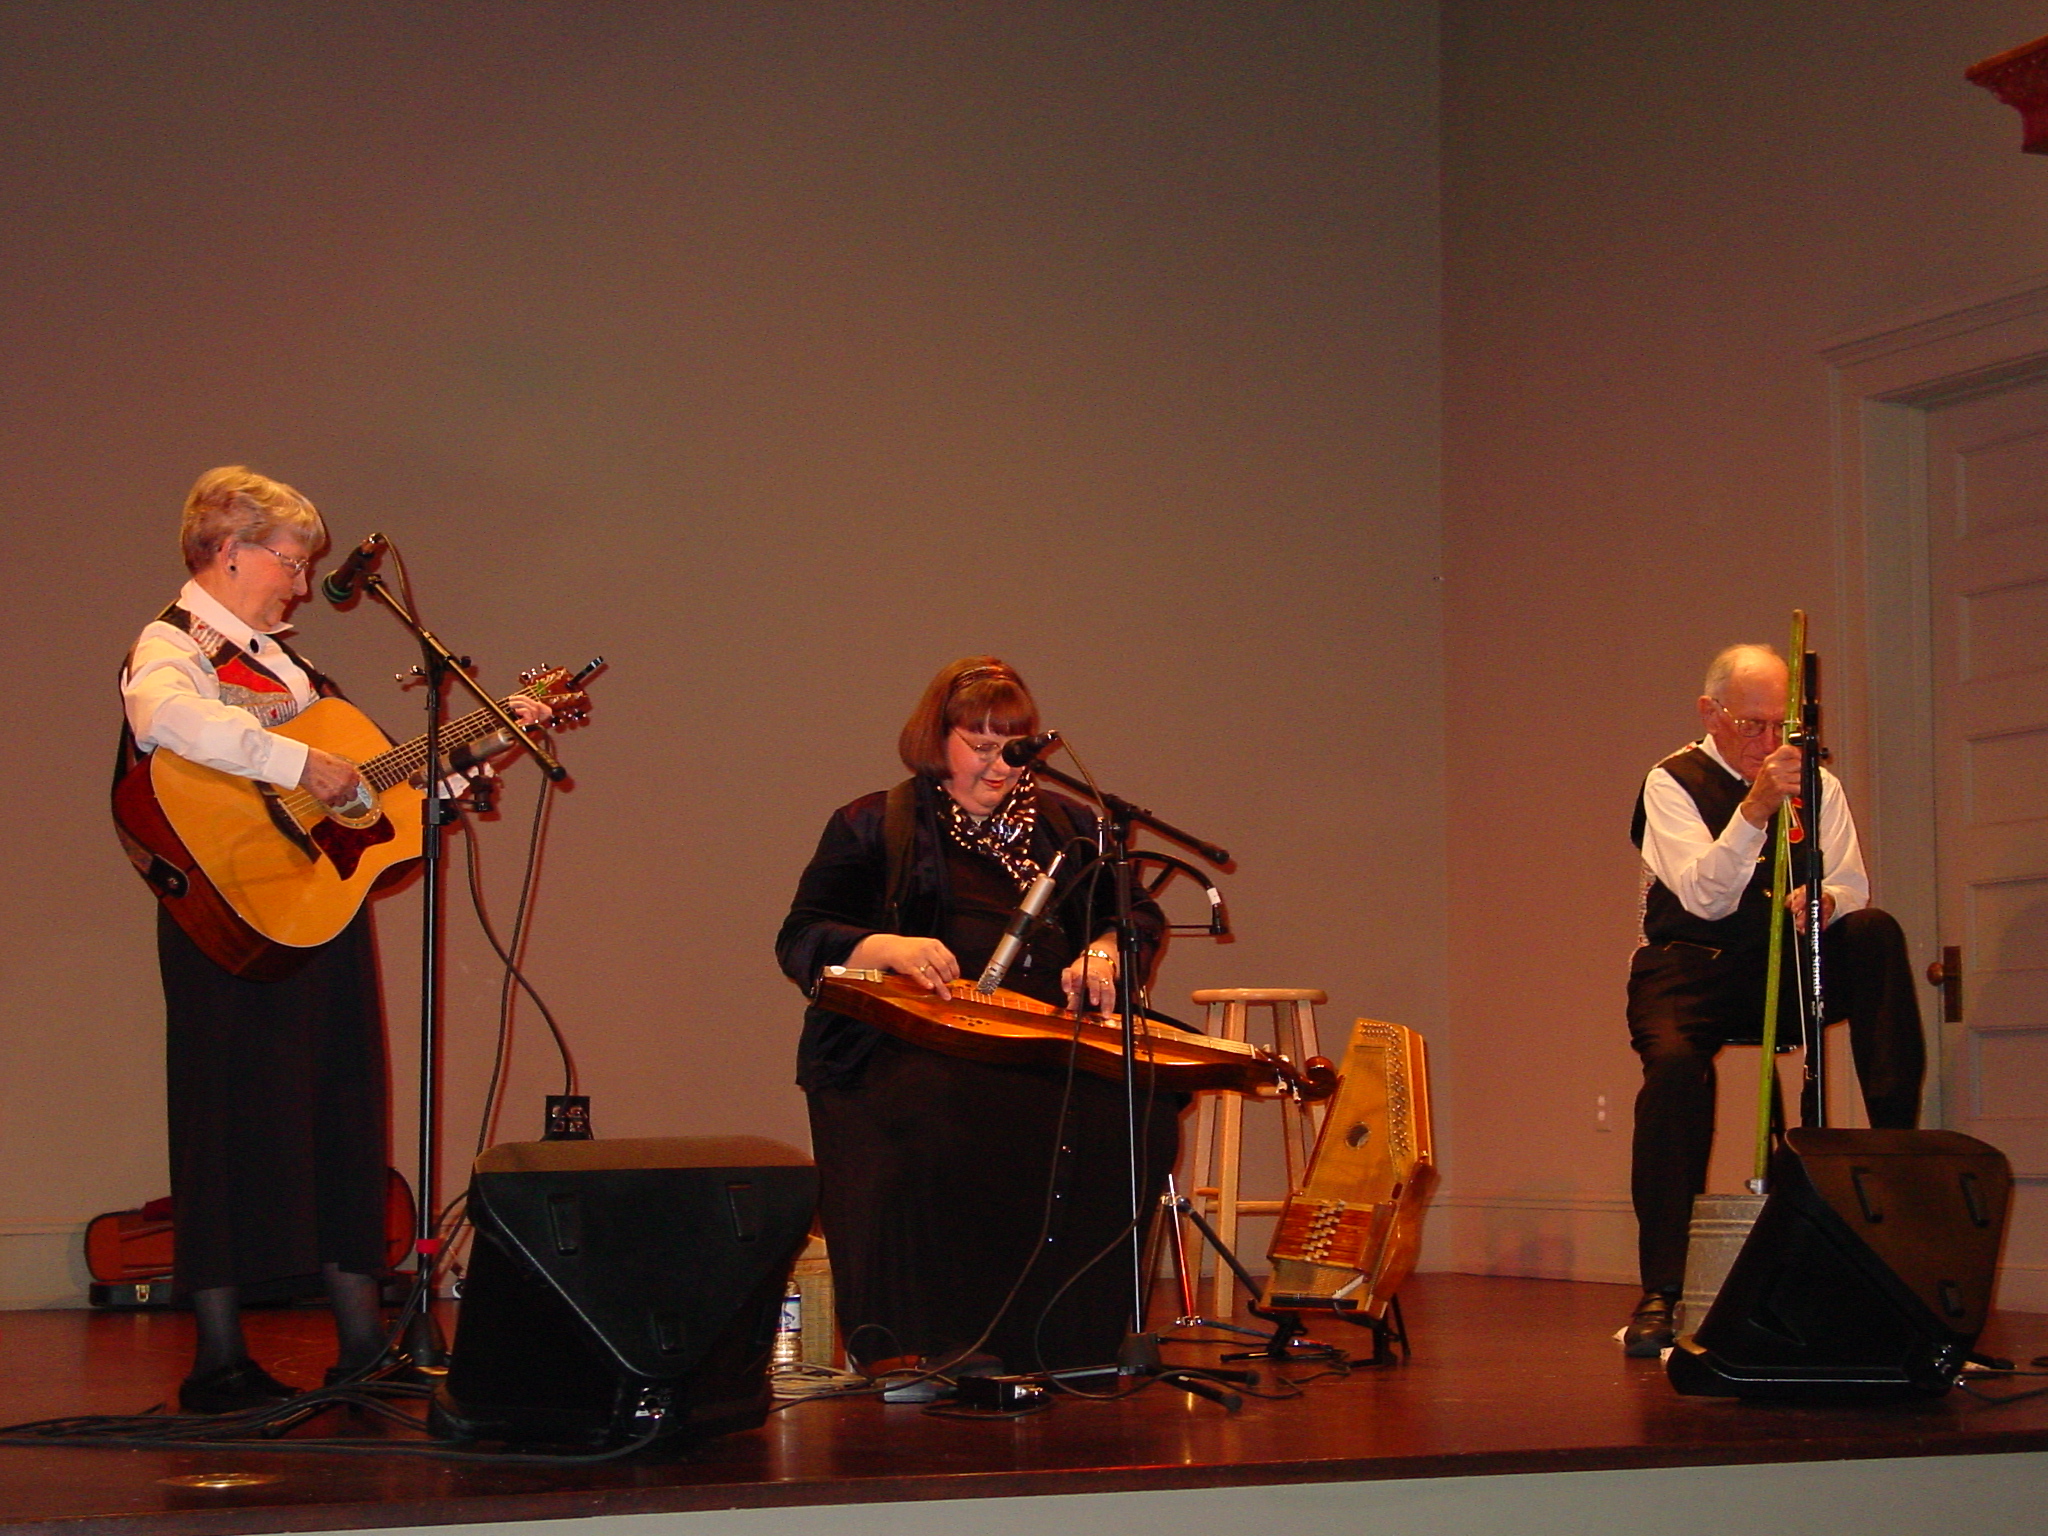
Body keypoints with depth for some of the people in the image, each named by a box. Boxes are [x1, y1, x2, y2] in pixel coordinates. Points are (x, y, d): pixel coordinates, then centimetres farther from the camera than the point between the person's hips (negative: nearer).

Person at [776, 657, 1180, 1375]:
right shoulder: (874, 826, 12)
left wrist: (1104, 952, -3)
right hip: (912, 1041, -3)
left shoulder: (1068, 826, 23)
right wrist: (886, 948, -16)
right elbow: (800, 940, 4)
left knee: (1136, 1112, -29)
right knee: (931, 1122, -39)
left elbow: (1142, 916, 22)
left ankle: (1071, 1339, -18)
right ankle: (902, 1349, -30)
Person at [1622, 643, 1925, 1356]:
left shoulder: (1817, 784, 9)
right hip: (1691, 968, -3)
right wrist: (1755, 808, -33)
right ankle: (1661, 1292, -30)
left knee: (1875, 932, -24)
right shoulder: (1673, 782, -4)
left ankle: (1898, 1139, -25)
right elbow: (1704, 897, -20)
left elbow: (1852, 890, -1)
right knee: (1675, 1061, -34)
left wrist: (1826, 901, -26)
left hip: (1790, 969, 3)